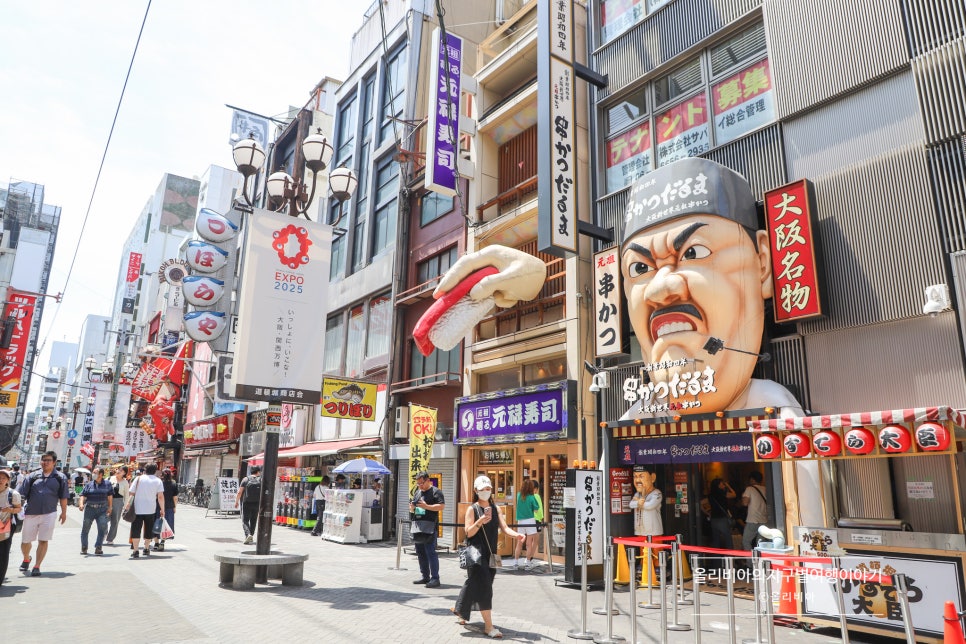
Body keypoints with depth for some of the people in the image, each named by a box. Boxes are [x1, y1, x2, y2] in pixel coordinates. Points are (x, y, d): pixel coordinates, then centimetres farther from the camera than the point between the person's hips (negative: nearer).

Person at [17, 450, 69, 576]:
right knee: (25, 542, 12)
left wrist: (64, 512, 7)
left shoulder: (60, 477, 3)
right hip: (31, 514, 2)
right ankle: (26, 559, 41)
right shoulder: (32, 476, 5)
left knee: (43, 541, -1)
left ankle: (37, 566, 10)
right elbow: (20, 495, 4)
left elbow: (63, 497, 7)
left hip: (49, 514, -2)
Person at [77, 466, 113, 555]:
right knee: (85, 528, 7)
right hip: (89, 508, 1)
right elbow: (82, 495, 0)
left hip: (102, 509, -1)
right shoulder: (88, 484, 6)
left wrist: (110, 507, 6)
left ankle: (98, 548, -1)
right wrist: (81, 504, -18)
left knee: (103, 528, -11)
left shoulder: (107, 484, 5)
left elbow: (110, 496, 9)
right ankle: (84, 548, 23)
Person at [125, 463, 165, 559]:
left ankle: (135, 550, -6)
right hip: (150, 510, 1)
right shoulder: (158, 481, 1)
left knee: (136, 530, 1)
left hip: (137, 509, -1)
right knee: (148, 529, 15)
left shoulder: (138, 479, 1)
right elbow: (160, 497, -6)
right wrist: (162, 509, 0)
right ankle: (146, 549, 24)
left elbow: (132, 494, -1)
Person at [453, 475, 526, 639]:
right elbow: (469, 532, -11)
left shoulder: (495, 508, 7)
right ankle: (488, 626, -6)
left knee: (473, 585, 16)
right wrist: (480, 522, -29)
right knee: (484, 587, -10)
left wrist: (516, 535, -22)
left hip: (490, 554, 5)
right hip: (476, 553, -5)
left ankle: (461, 611, 40)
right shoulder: (472, 509, -6)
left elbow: (504, 528, -3)